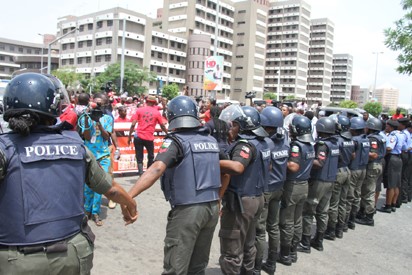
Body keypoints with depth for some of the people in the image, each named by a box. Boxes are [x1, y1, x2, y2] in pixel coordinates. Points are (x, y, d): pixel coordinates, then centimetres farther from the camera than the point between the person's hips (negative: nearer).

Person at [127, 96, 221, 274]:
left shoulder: (176, 140, -10)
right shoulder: (211, 140, 10)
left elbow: (156, 169, -25)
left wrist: (128, 196, -31)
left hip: (187, 210, -7)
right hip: (212, 208, 7)